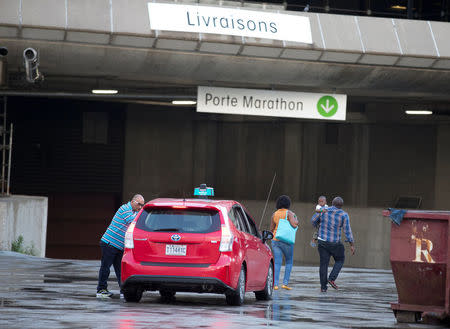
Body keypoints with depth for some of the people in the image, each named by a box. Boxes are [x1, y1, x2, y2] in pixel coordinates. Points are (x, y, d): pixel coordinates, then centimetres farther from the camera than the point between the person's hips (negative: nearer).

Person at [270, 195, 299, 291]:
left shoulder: (274, 214, 6)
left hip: (275, 240, 3)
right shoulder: (289, 213, -8)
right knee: (289, 262, 12)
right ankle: (285, 283, 3)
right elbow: (294, 224, -20)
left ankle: (275, 284, -9)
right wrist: (296, 220, 2)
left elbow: (271, 229, 8)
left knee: (277, 263, 2)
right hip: (286, 240, -3)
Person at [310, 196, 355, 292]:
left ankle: (323, 287, 5)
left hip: (322, 241, 2)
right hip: (335, 243, -2)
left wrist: (315, 226, 36)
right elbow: (347, 231, -10)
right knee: (340, 260, 19)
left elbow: (313, 220, 12)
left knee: (324, 264, 7)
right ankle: (331, 279, 1)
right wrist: (352, 245, -4)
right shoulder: (343, 215, -8)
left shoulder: (322, 211, -2)